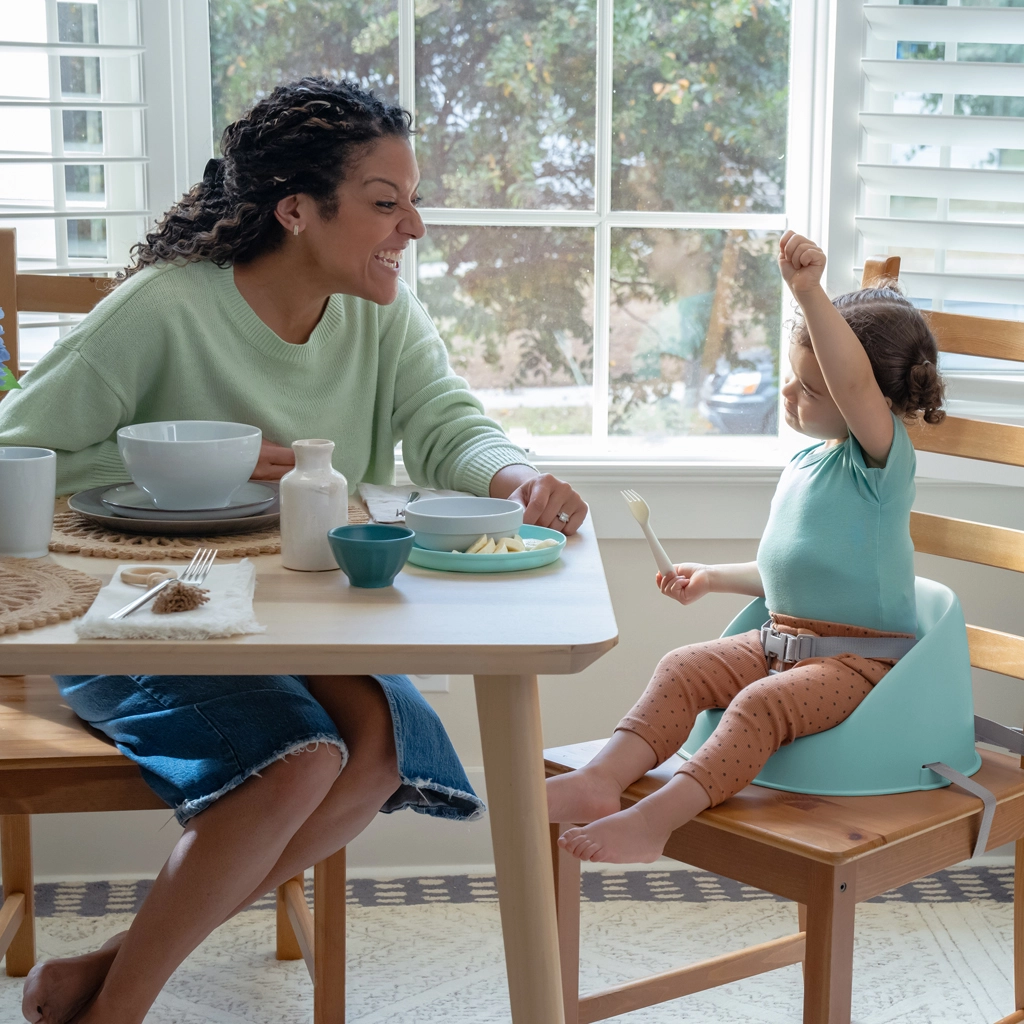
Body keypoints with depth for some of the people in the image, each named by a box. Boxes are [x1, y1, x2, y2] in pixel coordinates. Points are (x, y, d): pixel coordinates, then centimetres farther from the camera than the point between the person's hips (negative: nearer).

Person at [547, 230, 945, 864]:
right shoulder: (803, 466, 15)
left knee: (761, 706, -31)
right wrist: (713, 579, 28)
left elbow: (854, 383, -36)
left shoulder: (882, 454, -12)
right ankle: (603, 779, -27)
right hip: (783, 639, 8)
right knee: (683, 669, -12)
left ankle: (655, 819, -41)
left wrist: (810, 293, -45)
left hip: (860, 657, -8)